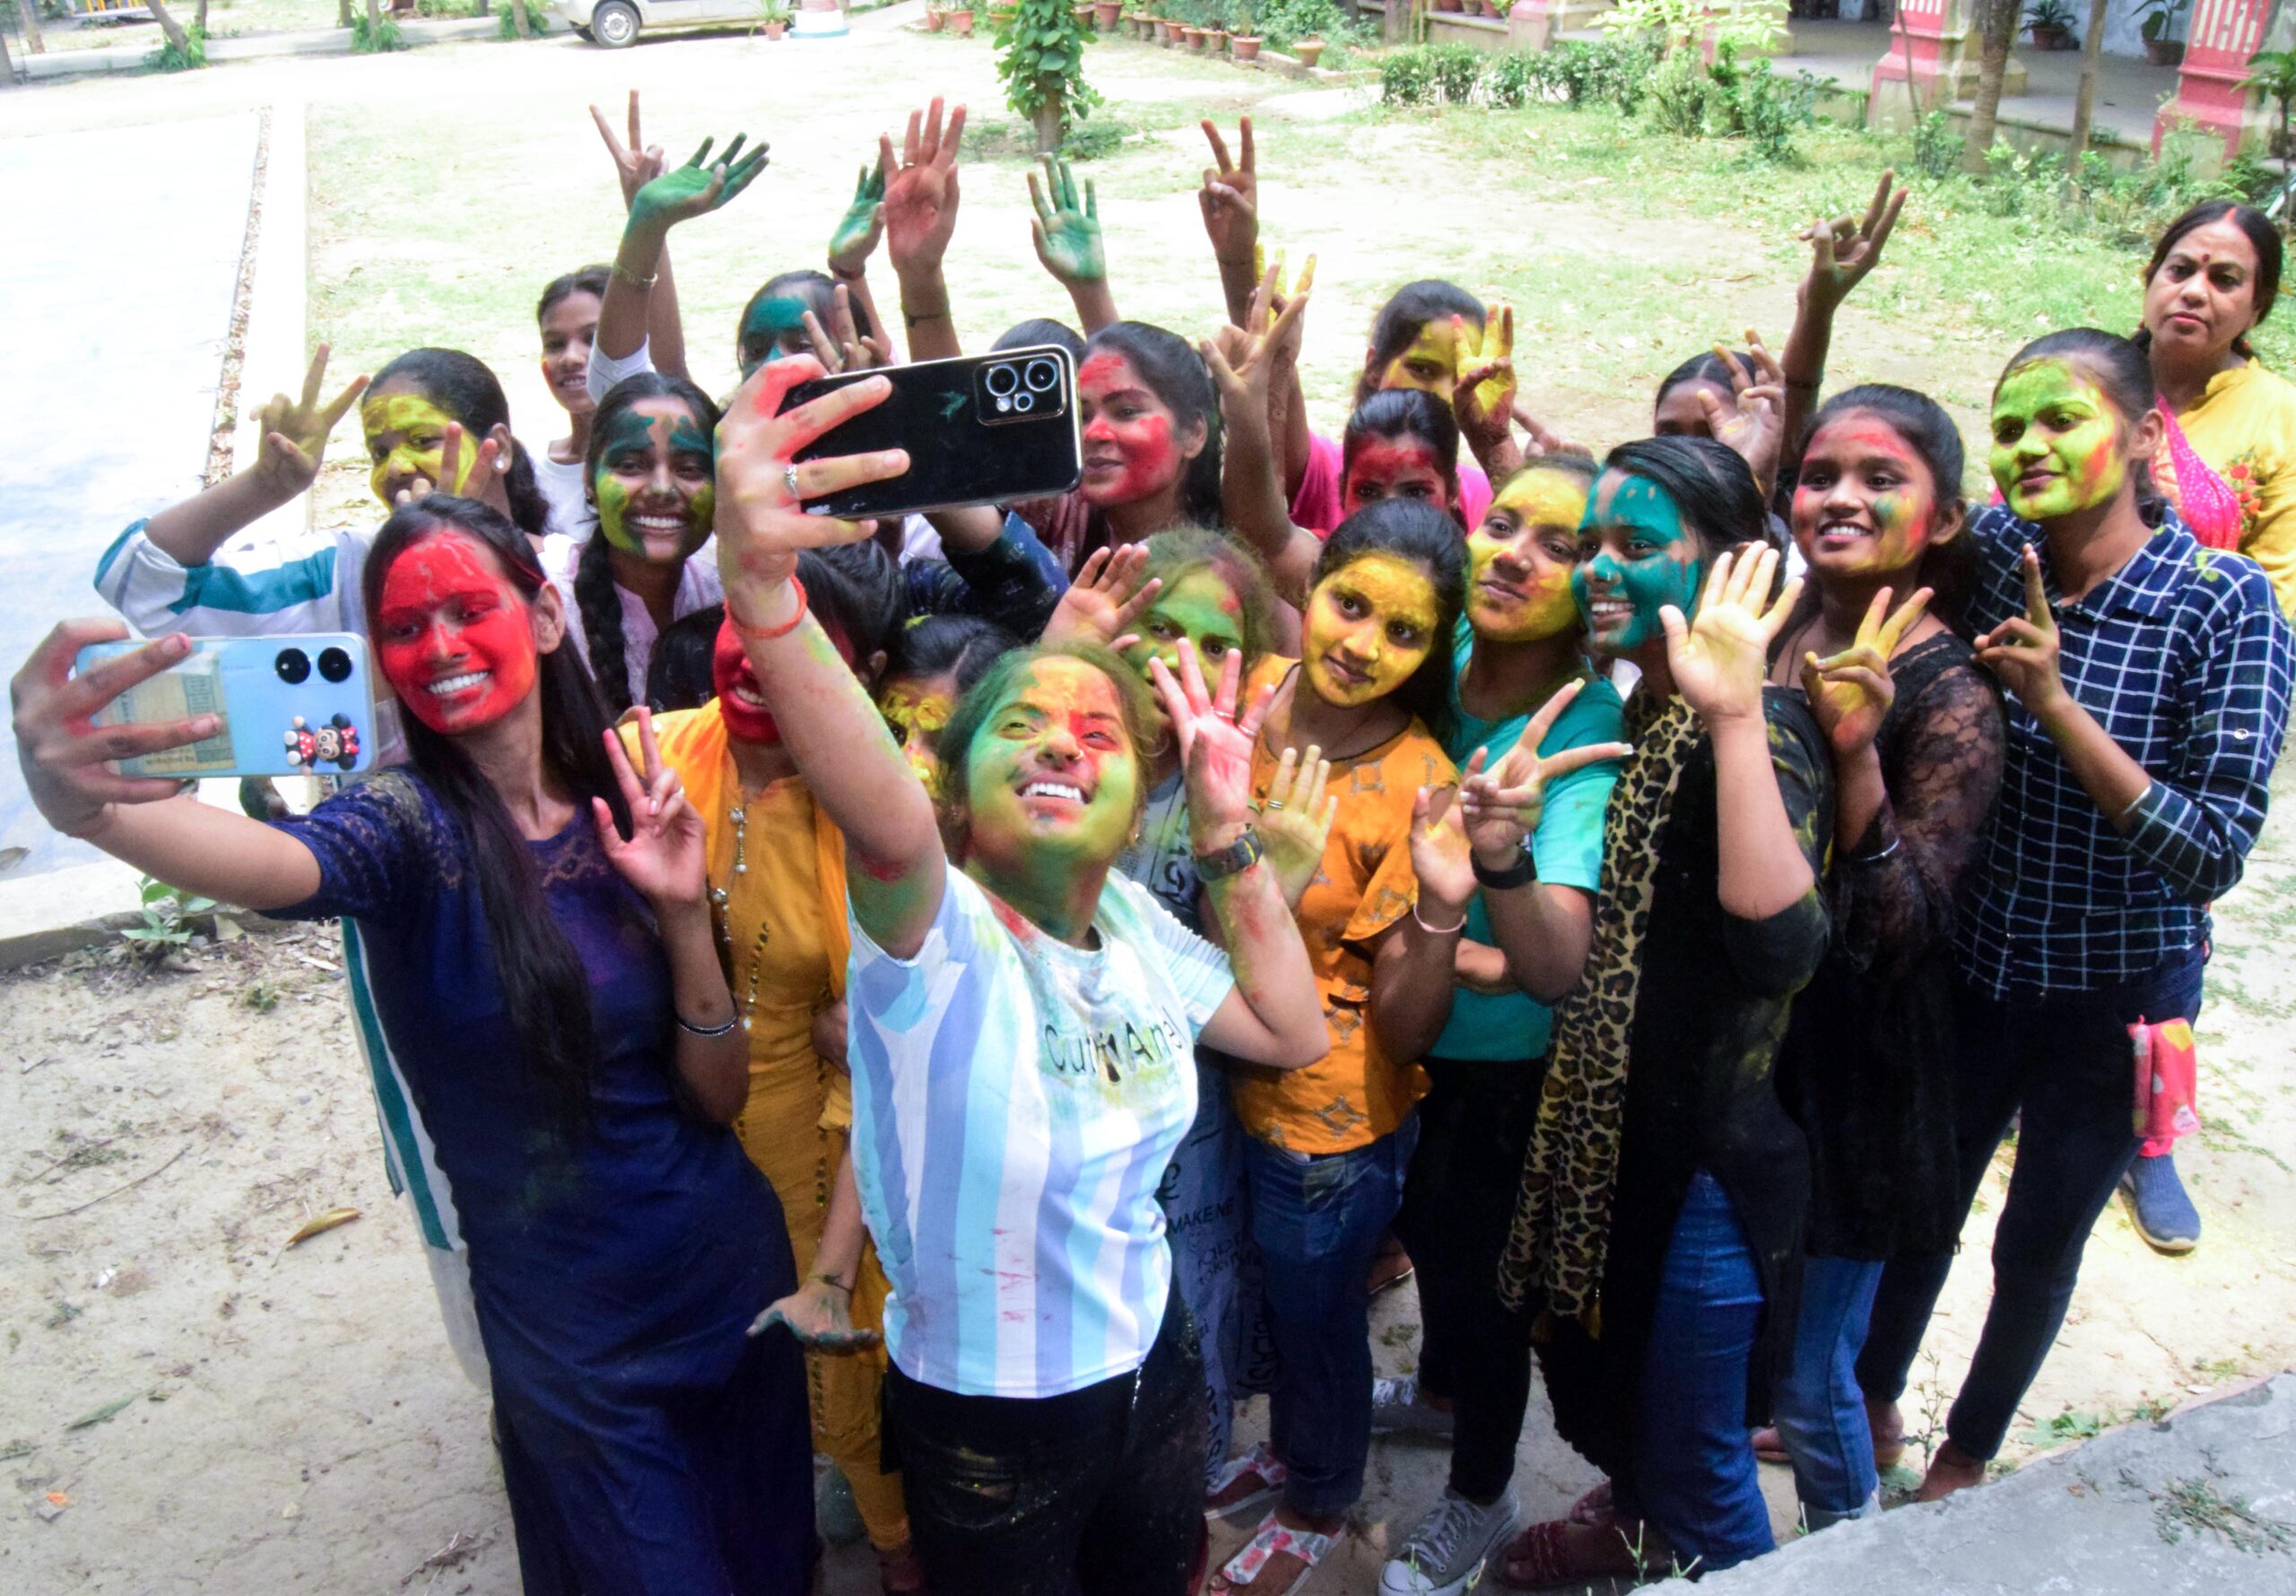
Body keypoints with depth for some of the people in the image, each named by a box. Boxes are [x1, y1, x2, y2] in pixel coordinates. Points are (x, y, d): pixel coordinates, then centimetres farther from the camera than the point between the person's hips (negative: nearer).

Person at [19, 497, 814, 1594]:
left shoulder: (621, 817, -3)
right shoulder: (409, 826, -13)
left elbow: (717, 1097, -4)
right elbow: (284, 864, -39)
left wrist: (682, 910, -18)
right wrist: (85, 803, -59)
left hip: (733, 1274, 4)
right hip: (574, 1330, -3)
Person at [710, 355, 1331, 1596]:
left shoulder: (1133, 924, -6)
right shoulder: (935, 935, -25)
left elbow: (1295, 1034, 3)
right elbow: (881, 816, -47)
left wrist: (1229, 830, -7)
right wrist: (757, 586, -66)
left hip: (1152, 1368, 6)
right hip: (987, 1424, -5)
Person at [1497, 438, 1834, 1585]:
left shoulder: (1755, 731, -23)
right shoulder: (1641, 711, 3)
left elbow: (1780, 940, -42)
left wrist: (1735, 712, -44)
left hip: (1711, 1147, -9)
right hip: (1616, 1118, 9)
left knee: (1692, 1447, 8)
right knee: (1604, 1369, 28)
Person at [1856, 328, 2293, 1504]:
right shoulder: (1986, 559, -10)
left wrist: (2057, 703, -32)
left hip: (2116, 996, -2)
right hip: (1970, 965, 2)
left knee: (2039, 1242, 18)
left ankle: (1967, 1454, 44)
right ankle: (1868, 1406, 46)